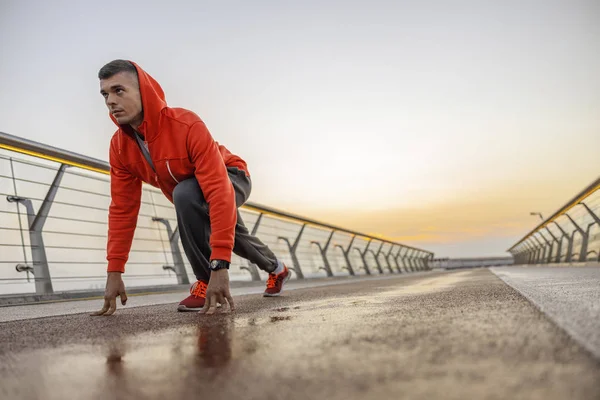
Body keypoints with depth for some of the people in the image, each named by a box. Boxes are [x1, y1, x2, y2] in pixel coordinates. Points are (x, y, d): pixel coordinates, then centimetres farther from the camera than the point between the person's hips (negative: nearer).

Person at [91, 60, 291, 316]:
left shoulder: (187, 125, -39)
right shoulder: (119, 147, -20)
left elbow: (219, 192, -45)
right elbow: (122, 209, -16)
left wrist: (221, 265, -50)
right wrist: (114, 272, -20)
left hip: (231, 179, -7)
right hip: (191, 198, 7)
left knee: (185, 193, -38)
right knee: (236, 239, 28)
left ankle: (206, 282, -21)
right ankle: (277, 269, 60)